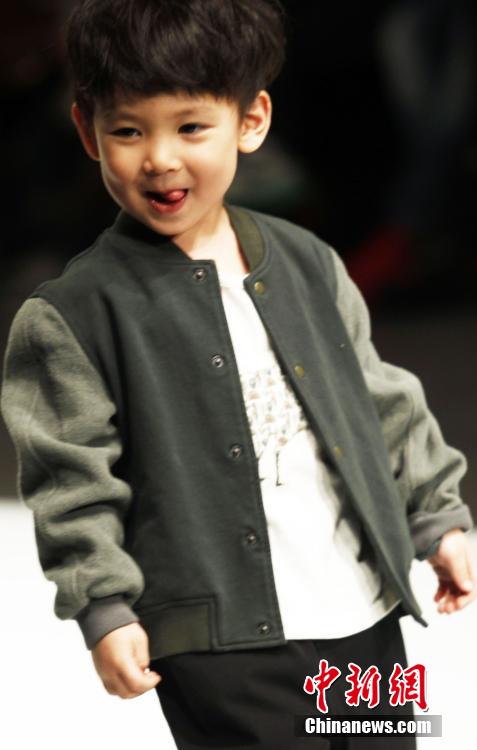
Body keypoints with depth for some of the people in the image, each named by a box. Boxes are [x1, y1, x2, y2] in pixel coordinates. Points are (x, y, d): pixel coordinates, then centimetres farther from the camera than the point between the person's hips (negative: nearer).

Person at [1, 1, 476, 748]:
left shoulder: (307, 264, 8)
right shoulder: (77, 312, -6)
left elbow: (381, 401, 17)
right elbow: (73, 475, -6)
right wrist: (104, 608, -12)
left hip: (366, 618, 5)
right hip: (222, 646, -5)